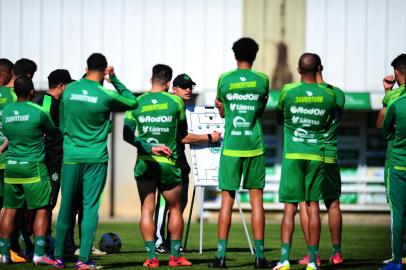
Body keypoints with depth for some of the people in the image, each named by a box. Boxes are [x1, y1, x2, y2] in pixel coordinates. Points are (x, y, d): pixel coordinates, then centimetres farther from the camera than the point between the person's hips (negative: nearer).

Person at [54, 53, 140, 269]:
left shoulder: (69, 90, 1)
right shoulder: (105, 96, -9)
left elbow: (62, 125, 11)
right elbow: (132, 102, 8)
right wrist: (114, 79, 10)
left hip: (71, 156, 3)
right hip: (95, 158, -3)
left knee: (67, 207, 10)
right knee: (90, 207, 0)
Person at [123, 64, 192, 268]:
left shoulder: (137, 103, 0)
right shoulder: (175, 101, -3)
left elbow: (127, 134, 1)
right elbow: (182, 124, 10)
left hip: (144, 163, 1)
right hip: (168, 163, -1)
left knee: (147, 209, 1)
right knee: (174, 208, 13)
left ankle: (151, 257, -5)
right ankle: (175, 256, 15)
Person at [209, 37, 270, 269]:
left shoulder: (224, 80, 1)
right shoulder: (262, 80, 1)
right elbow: (261, 110, 12)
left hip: (231, 146, 0)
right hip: (255, 145, 0)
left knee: (227, 199, 2)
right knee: (256, 199, 3)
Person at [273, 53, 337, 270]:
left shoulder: (288, 91, -4)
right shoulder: (328, 95, 0)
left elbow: (278, 119, 11)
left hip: (292, 154, -1)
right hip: (316, 155, 1)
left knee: (290, 207, -1)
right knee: (313, 206, 5)